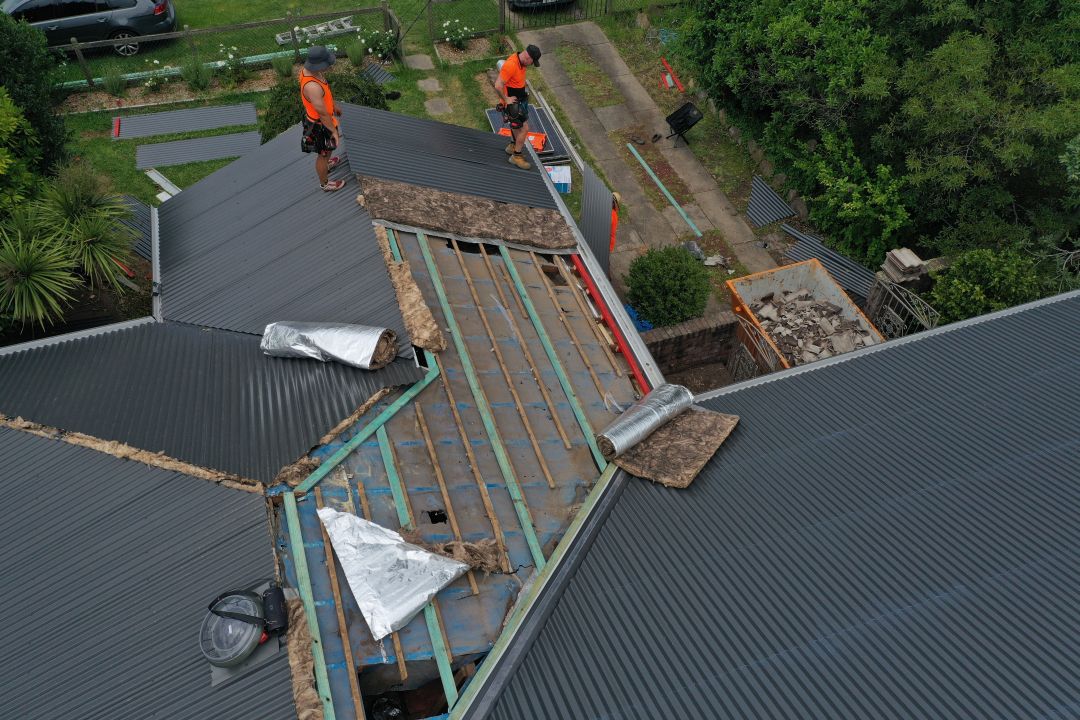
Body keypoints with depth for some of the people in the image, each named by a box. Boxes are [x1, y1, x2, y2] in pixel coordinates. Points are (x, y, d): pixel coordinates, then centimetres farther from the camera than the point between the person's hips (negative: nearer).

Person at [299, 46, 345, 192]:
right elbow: (323, 114, -29)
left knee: (327, 148, 34)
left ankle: (326, 164, 62)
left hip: (313, 116, 9)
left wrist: (333, 107, 20)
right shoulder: (312, 87, -41)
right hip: (320, 124, -9)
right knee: (323, 153, 15)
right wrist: (334, 131, -16)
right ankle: (325, 183, 38)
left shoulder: (308, 69, -12)